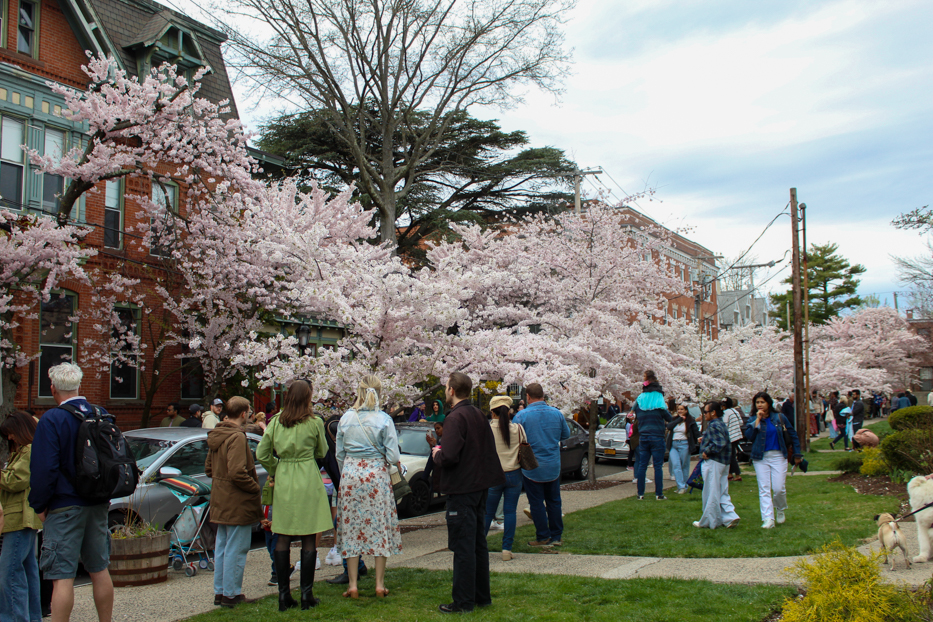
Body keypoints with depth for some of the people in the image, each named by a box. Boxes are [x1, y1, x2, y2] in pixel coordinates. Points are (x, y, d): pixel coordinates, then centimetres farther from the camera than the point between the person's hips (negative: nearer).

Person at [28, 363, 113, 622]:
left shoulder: (51, 420, -13)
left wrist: (40, 505, -4)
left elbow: (43, 469, -16)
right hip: (98, 505, 6)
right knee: (99, 571, 14)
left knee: (62, 577, -3)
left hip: (65, 508, -6)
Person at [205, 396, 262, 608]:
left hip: (220, 503, 9)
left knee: (221, 547, 17)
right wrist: (255, 487, -15)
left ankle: (220, 591, 26)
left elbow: (208, 468, 17)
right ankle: (231, 594, 7)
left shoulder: (215, 436, 10)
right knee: (236, 550, 0)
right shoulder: (236, 437, -20)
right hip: (237, 504, -9)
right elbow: (237, 472, -28)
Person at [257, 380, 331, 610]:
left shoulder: (275, 422, 2)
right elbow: (322, 452, 6)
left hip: (283, 481, 3)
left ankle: (284, 595, 13)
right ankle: (306, 595, 8)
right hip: (308, 481, -3)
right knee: (308, 540, 4)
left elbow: (262, 454, 3)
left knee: (282, 539, 9)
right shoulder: (314, 423, -6)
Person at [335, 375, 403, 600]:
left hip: (350, 474, 2)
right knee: (380, 527, 7)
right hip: (376, 474, -2)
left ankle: (352, 585, 10)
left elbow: (339, 454, 7)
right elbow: (393, 457, -8)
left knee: (352, 527, 8)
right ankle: (380, 584, 12)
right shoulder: (384, 419, -6)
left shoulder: (346, 418, 1)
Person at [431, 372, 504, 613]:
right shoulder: (478, 415, 10)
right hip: (480, 485, 9)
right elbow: (489, 449, 16)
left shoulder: (455, 418, -17)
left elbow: (450, 457, -26)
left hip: (462, 490, -9)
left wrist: (437, 454, -4)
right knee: (478, 544, 16)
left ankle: (464, 601, 5)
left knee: (463, 547, -2)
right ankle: (482, 596, 25)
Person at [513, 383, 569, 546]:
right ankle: (556, 536, 20)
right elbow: (566, 434, 11)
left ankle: (543, 537, 9)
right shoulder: (556, 413, -1)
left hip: (532, 467, -4)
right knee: (554, 501, 14)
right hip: (553, 466, 4)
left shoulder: (522, 416, -14)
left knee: (537, 502, 5)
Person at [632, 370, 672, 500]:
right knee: (658, 466, 0)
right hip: (657, 437, -3)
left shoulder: (639, 399, 5)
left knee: (642, 466, 6)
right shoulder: (659, 398, -6)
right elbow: (668, 418, 1)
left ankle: (640, 493, 8)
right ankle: (659, 494, 0)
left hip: (643, 437, 4)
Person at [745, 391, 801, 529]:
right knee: (764, 489, -3)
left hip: (778, 456, -1)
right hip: (760, 457, 1)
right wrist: (758, 420, -14)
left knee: (779, 488, -5)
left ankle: (780, 509, 25)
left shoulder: (779, 417, 2)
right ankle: (768, 519, -2)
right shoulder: (752, 419, 4)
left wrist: (797, 454, 10)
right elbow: (749, 436, -13)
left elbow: (793, 434, 11)